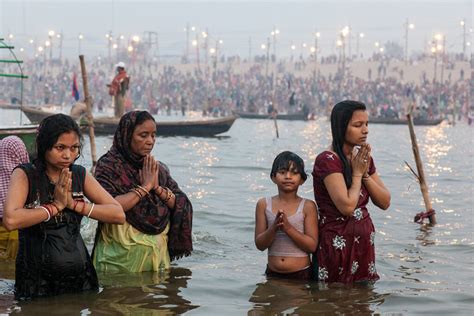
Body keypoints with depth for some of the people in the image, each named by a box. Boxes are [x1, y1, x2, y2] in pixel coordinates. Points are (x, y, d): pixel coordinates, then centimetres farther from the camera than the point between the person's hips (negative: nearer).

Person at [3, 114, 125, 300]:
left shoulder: (80, 175, 6)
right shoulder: (25, 175, -7)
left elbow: (119, 215, -2)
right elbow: (11, 220, -25)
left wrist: (75, 204, -13)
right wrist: (56, 205, -16)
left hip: (80, 276, 4)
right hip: (37, 280, -4)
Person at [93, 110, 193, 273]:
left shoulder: (157, 168, 10)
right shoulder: (108, 166, -6)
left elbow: (182, 204, 5)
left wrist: (157, 188, -11)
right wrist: (145, 186, -15)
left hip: (158, 253, 5)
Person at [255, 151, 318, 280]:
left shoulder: (307, 206, -5)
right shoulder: (264, 204, 1)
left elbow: (312, 246, -11)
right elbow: (260, 244, -3)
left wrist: (288, 227, -23)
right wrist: (274, 227, -22)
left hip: (301, 274, -2)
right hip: (273, 274, 2)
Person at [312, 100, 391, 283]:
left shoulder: (363, 158, 9)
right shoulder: (328, 160, -16)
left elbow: (385, 202, 6)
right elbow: (347, 206, -23)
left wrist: (365, 174, -6)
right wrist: (357, 174, -10)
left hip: (364, 244, 7)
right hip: (337, 246, -7)